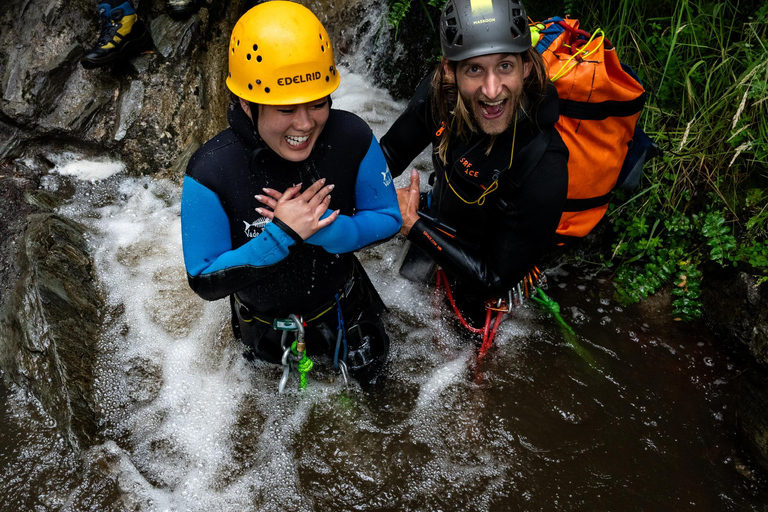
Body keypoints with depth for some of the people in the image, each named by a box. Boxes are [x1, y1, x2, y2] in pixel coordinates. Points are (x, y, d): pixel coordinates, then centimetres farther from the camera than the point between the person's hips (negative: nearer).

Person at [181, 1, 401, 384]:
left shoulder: (353, 139, -30)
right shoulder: (210, 174, -36)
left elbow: (388, 220, -17)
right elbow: (205, 281, -29)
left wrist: (322, 227, -37)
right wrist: (280, 235, -42)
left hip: (341, 306, 2)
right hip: (265, 321, -1)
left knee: (368, 371, 31)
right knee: (278, 360, 35)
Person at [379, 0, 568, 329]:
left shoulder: (543, 170, -41)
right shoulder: (438, 92, -27)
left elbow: (495, 279, -32)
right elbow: (391, 152, -10)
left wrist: (413, 227, -35)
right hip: (436, 215, 4)